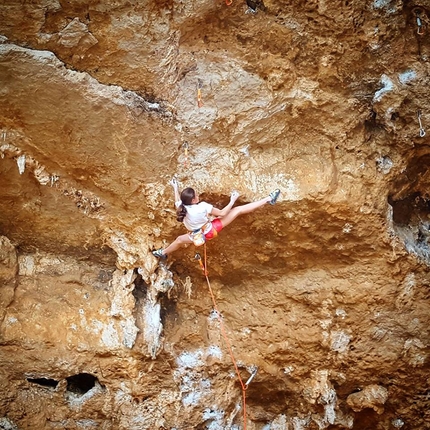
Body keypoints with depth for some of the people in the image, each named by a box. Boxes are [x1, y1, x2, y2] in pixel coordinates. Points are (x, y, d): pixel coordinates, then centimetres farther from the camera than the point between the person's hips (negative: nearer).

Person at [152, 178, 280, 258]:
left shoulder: (181, 207, -20)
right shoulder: (203, 207, -31)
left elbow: (178, 201, 8)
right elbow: (222, 213, -21)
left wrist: (175, 188, 21)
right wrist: (232, 201, -12)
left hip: (198, 235, 4)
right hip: (211, 229, -4)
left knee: (179, 240, 34)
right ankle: (268, 199, -9)